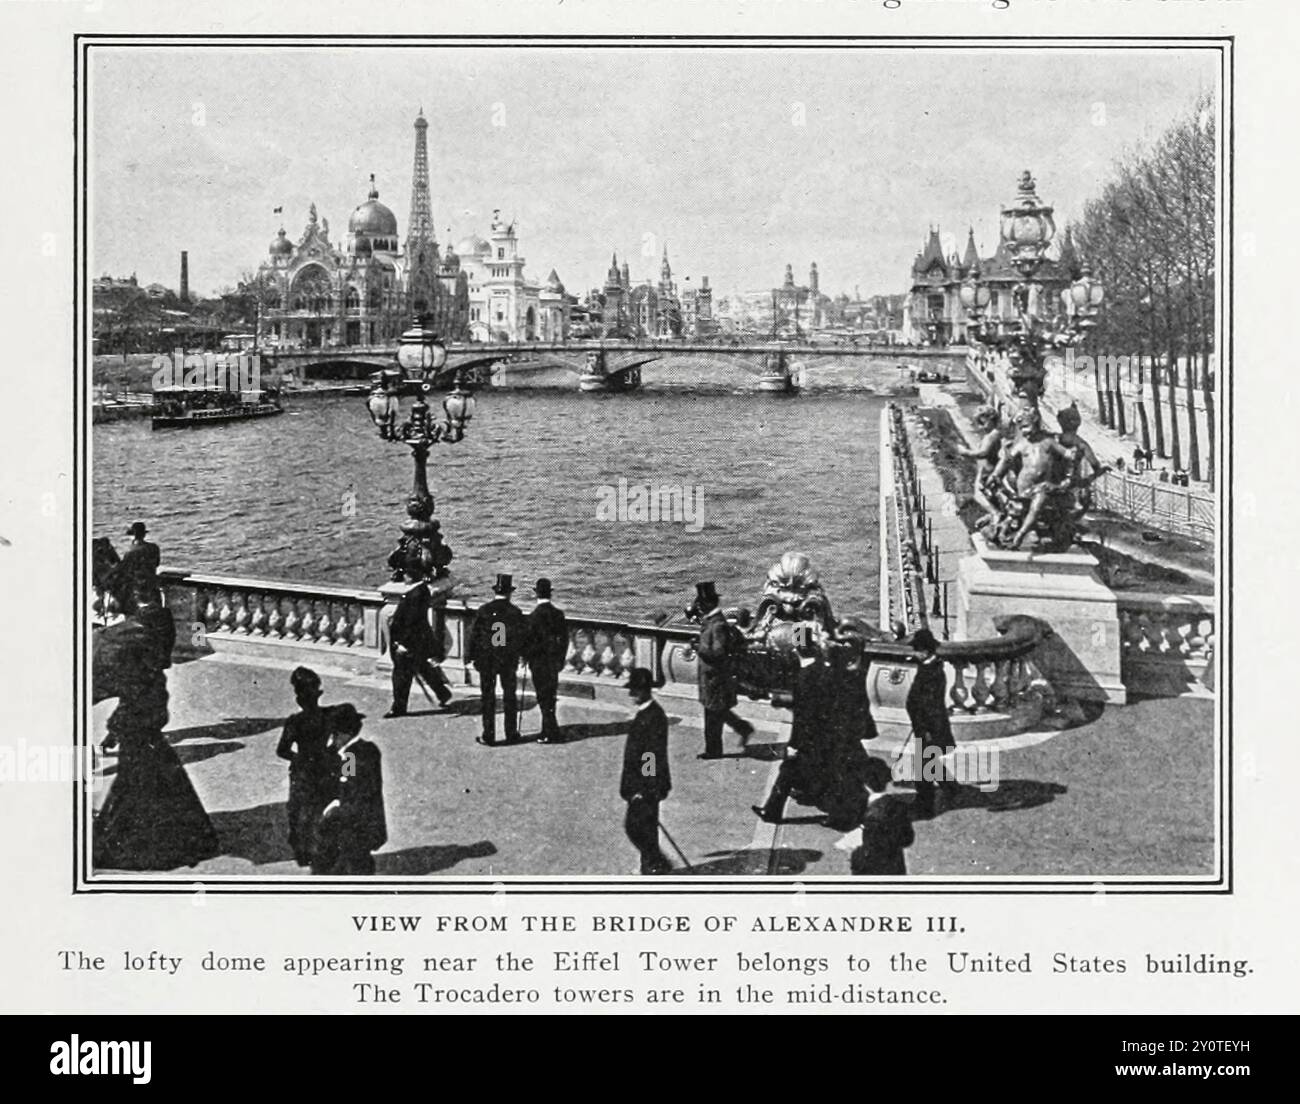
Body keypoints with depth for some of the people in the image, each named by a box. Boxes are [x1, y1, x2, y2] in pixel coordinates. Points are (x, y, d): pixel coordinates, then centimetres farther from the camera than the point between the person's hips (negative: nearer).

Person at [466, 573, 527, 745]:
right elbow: (523, 636, -2)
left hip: (486, 660, -1)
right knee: (509, 697, 13)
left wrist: (469, 656, 4)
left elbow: (473, 634, -5)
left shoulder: (484, 610, -7)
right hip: (509, 660, 1)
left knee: (488, 698, 6)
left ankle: (488, 736, 4)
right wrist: (524, 654, 15)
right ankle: (511, 734, 17)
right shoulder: (515, 612, -6)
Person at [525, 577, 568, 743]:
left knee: (544, 699, -2)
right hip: (554, 661, 6)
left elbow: (531, 639, -13)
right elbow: (564, 638, 8)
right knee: (550, 697, 15)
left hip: (539, 662, -6)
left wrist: (528, 657, 2)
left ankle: (553, 734, -5)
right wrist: (561, 659, 17)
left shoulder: (535, 615, -15)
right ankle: (548, 731, 22)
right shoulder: (558, 613, 3)